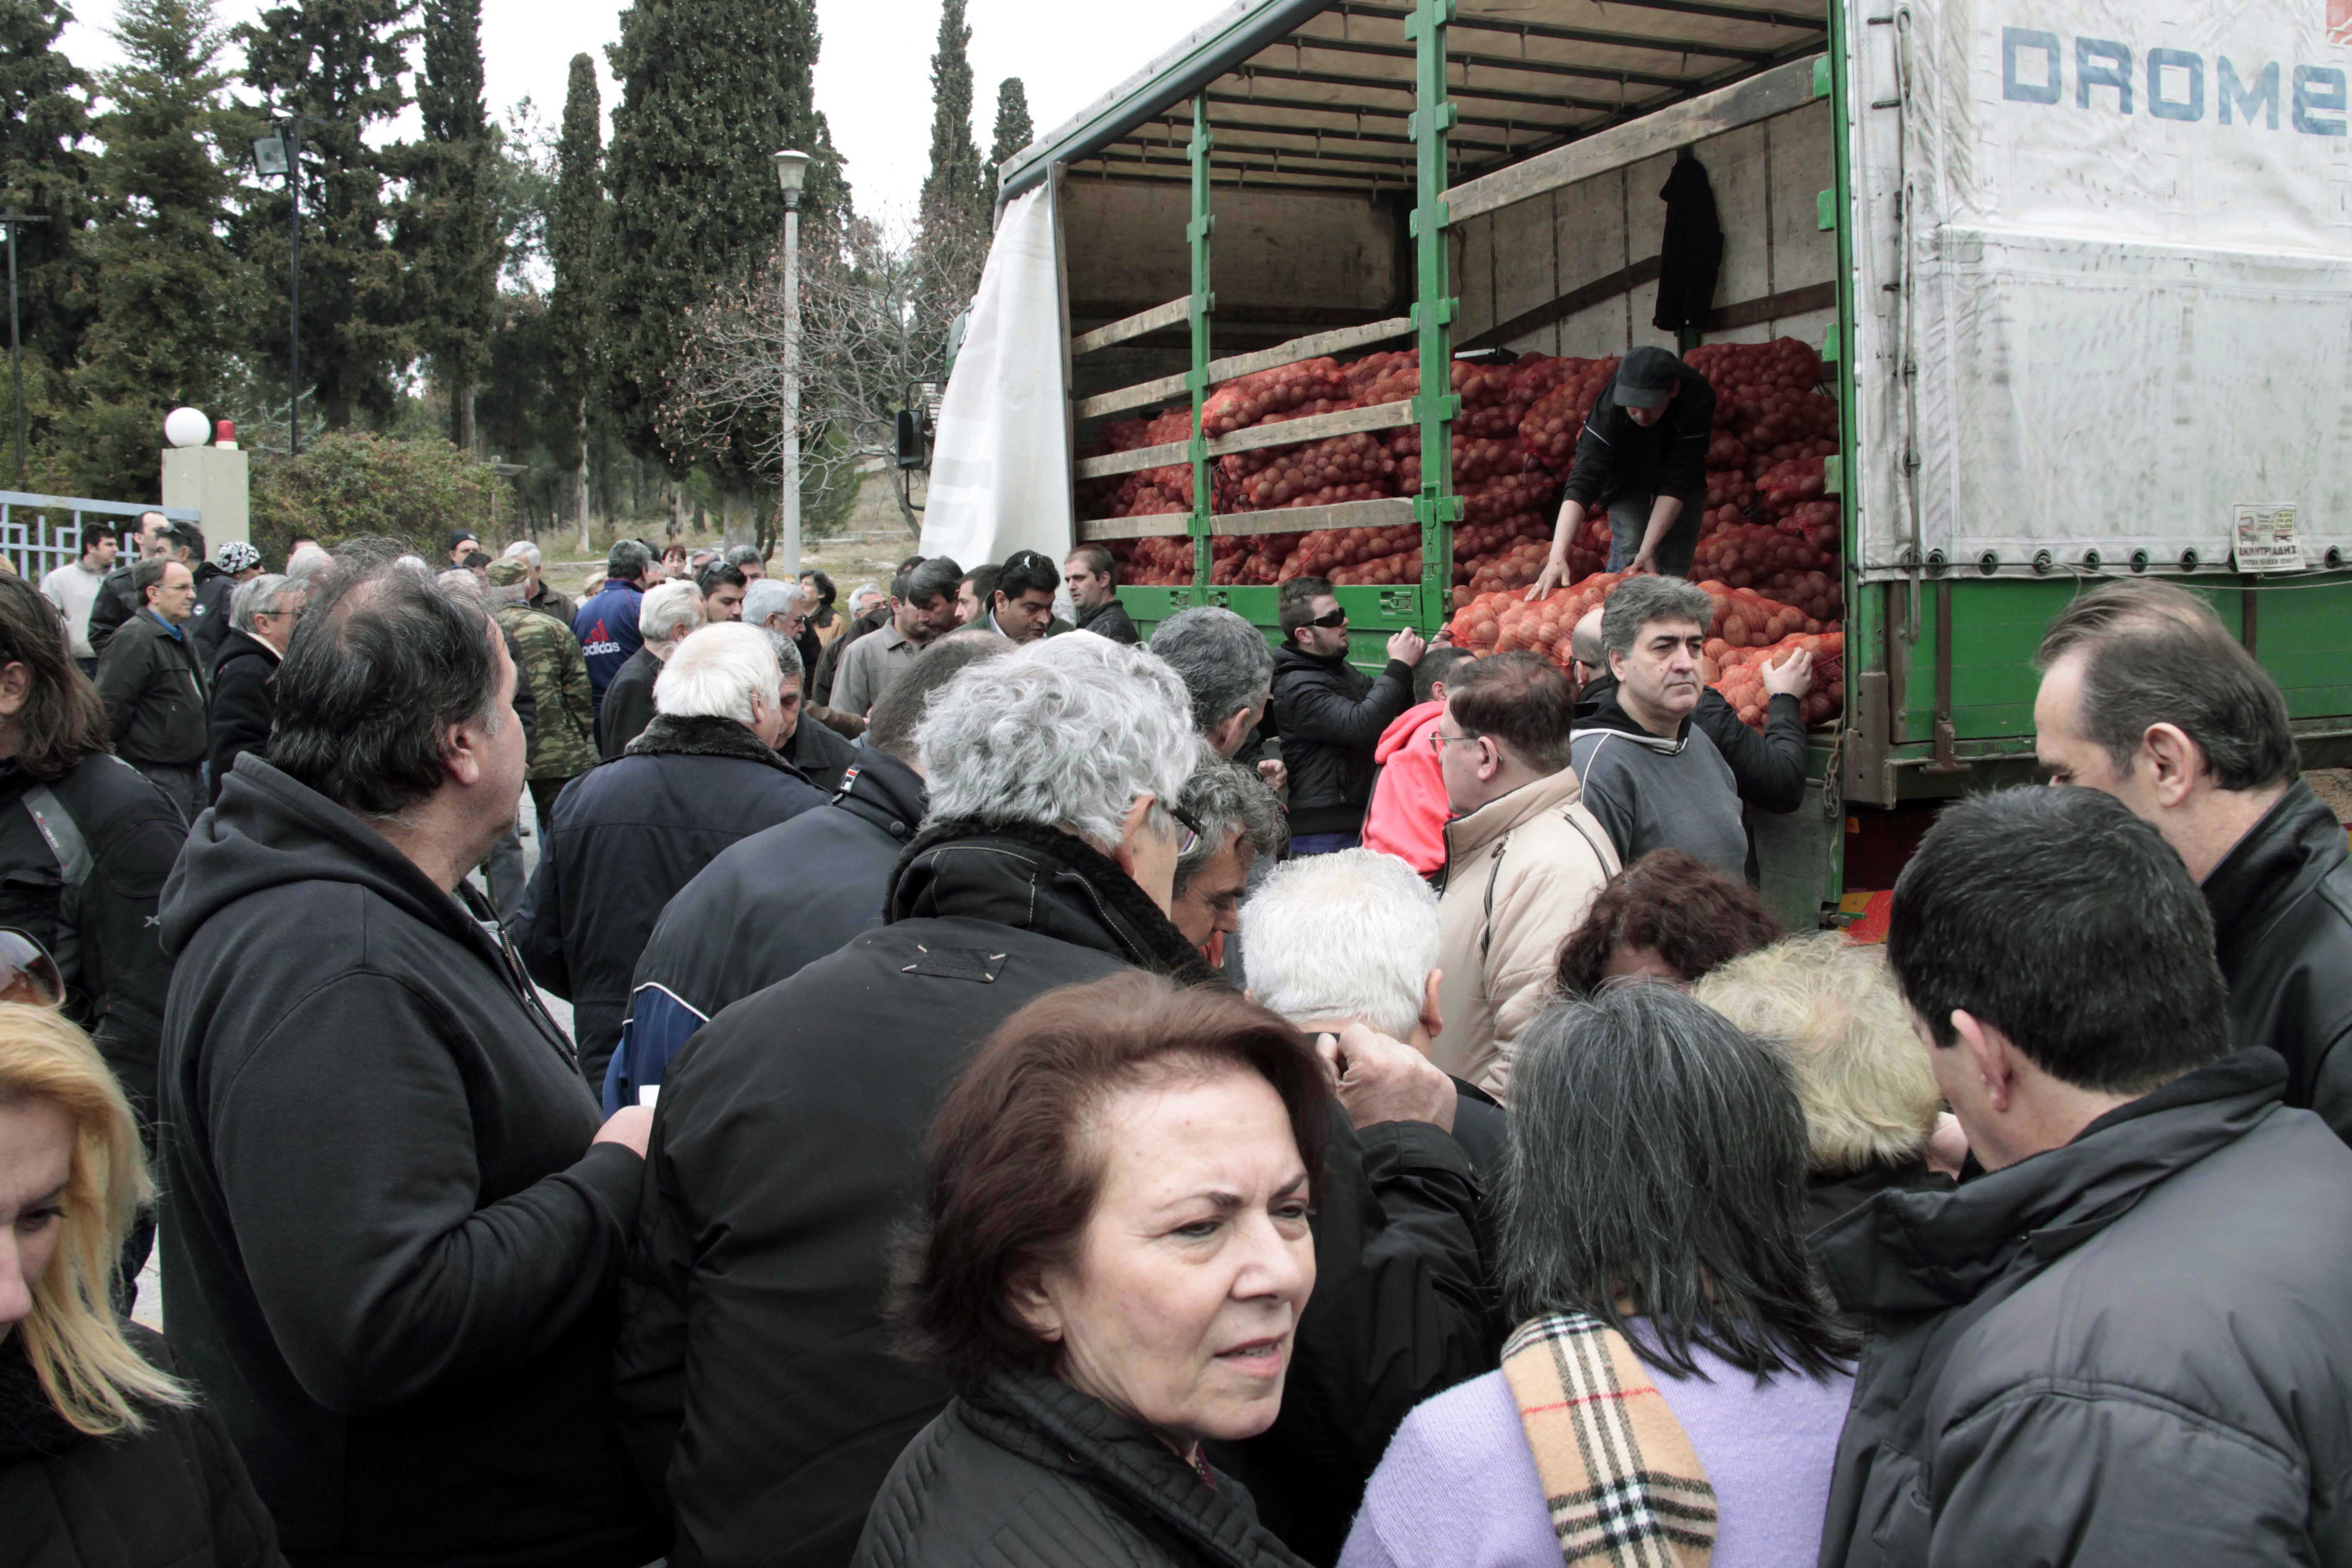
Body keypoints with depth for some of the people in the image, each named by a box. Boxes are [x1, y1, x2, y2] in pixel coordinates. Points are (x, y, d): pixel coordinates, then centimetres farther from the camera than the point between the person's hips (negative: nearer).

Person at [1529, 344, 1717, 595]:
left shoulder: (1698, 397, -38)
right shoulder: (1609, 406, -38)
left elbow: (1677, 482, -35)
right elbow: (1583, 481, -44)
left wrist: (1648, 549, -41)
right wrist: (1557, 557, -55)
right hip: (1626, 472, -1)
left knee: (1675, 561, -4)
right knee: (1628, 549, -17)